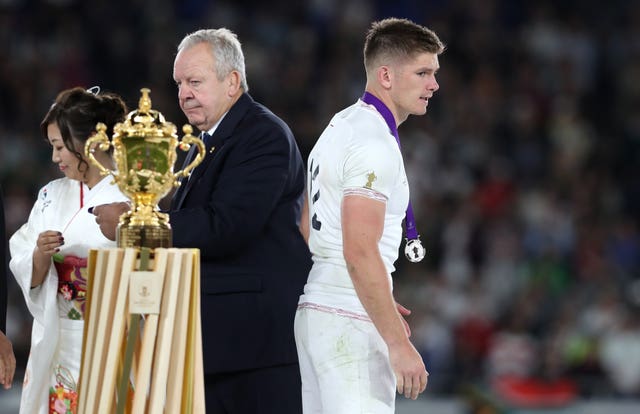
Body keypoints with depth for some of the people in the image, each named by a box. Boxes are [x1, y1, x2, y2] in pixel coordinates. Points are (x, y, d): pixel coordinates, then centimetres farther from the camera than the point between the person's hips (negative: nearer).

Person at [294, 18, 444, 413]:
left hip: (316, 311, 10)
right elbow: (360, 251, -24)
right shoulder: (374, 143, -15)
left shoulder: (340, 127, 16)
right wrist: (399, 344, -25)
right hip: (352, 324, -10)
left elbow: (308, 228, 23)